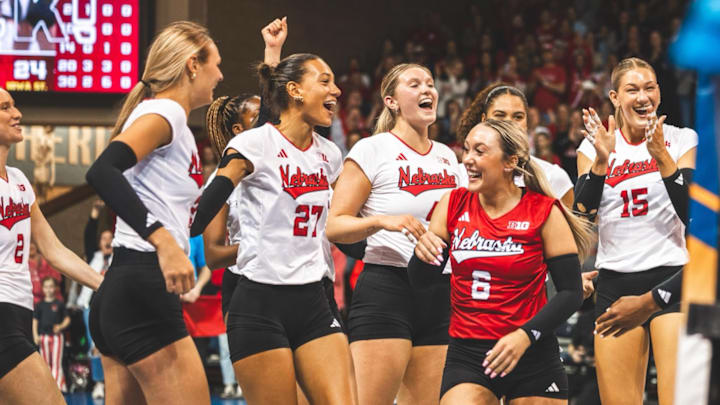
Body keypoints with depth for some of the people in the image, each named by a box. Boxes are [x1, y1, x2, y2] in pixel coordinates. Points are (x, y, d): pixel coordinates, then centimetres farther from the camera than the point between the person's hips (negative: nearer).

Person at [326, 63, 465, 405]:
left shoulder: (447, 156, 16)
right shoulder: (372, 150, -2)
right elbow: (334, 226, -7)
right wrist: (380, 221, -22)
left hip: (440, 294, 6)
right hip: (386, 287, -6)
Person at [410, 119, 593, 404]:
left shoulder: (544, 212, -4)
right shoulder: (454, 204, 4)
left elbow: (571, 292, -4)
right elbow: (420, 280, 10)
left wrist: (525, 335, -16)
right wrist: (422, 253, -13)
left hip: (532, 358, -1)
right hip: (466, 355, 1)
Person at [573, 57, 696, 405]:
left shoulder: (682, 140, 1)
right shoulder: (594, 146, 7)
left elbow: (691, 214, -9)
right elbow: (582, 213, -4)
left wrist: (662, 156, -21)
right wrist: (601, 160, -18)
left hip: (672, 278, -3)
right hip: (615, 282, 3)